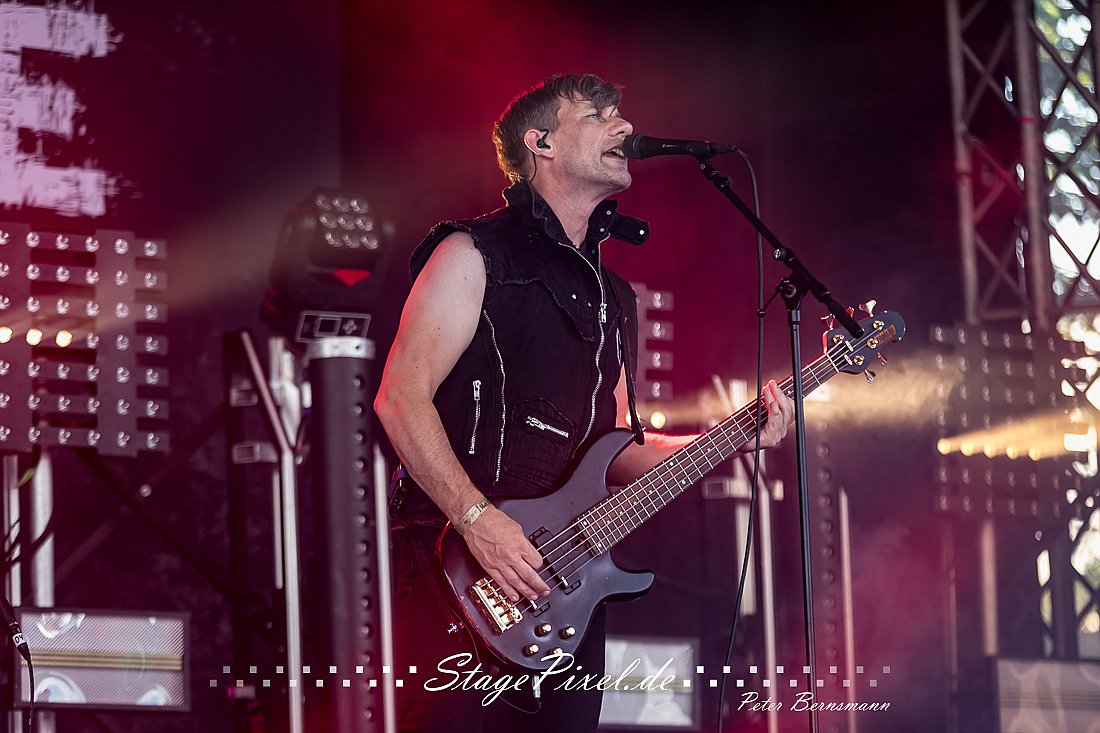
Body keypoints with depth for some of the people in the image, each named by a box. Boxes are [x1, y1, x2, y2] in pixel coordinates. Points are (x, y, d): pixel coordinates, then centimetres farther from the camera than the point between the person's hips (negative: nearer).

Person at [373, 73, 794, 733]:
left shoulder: (613, 296, 21)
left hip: (565, 572, 7)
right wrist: (477, 519, -20)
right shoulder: (476, 254, -2)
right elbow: (401, 399, -10)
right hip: (457, 566, -7)